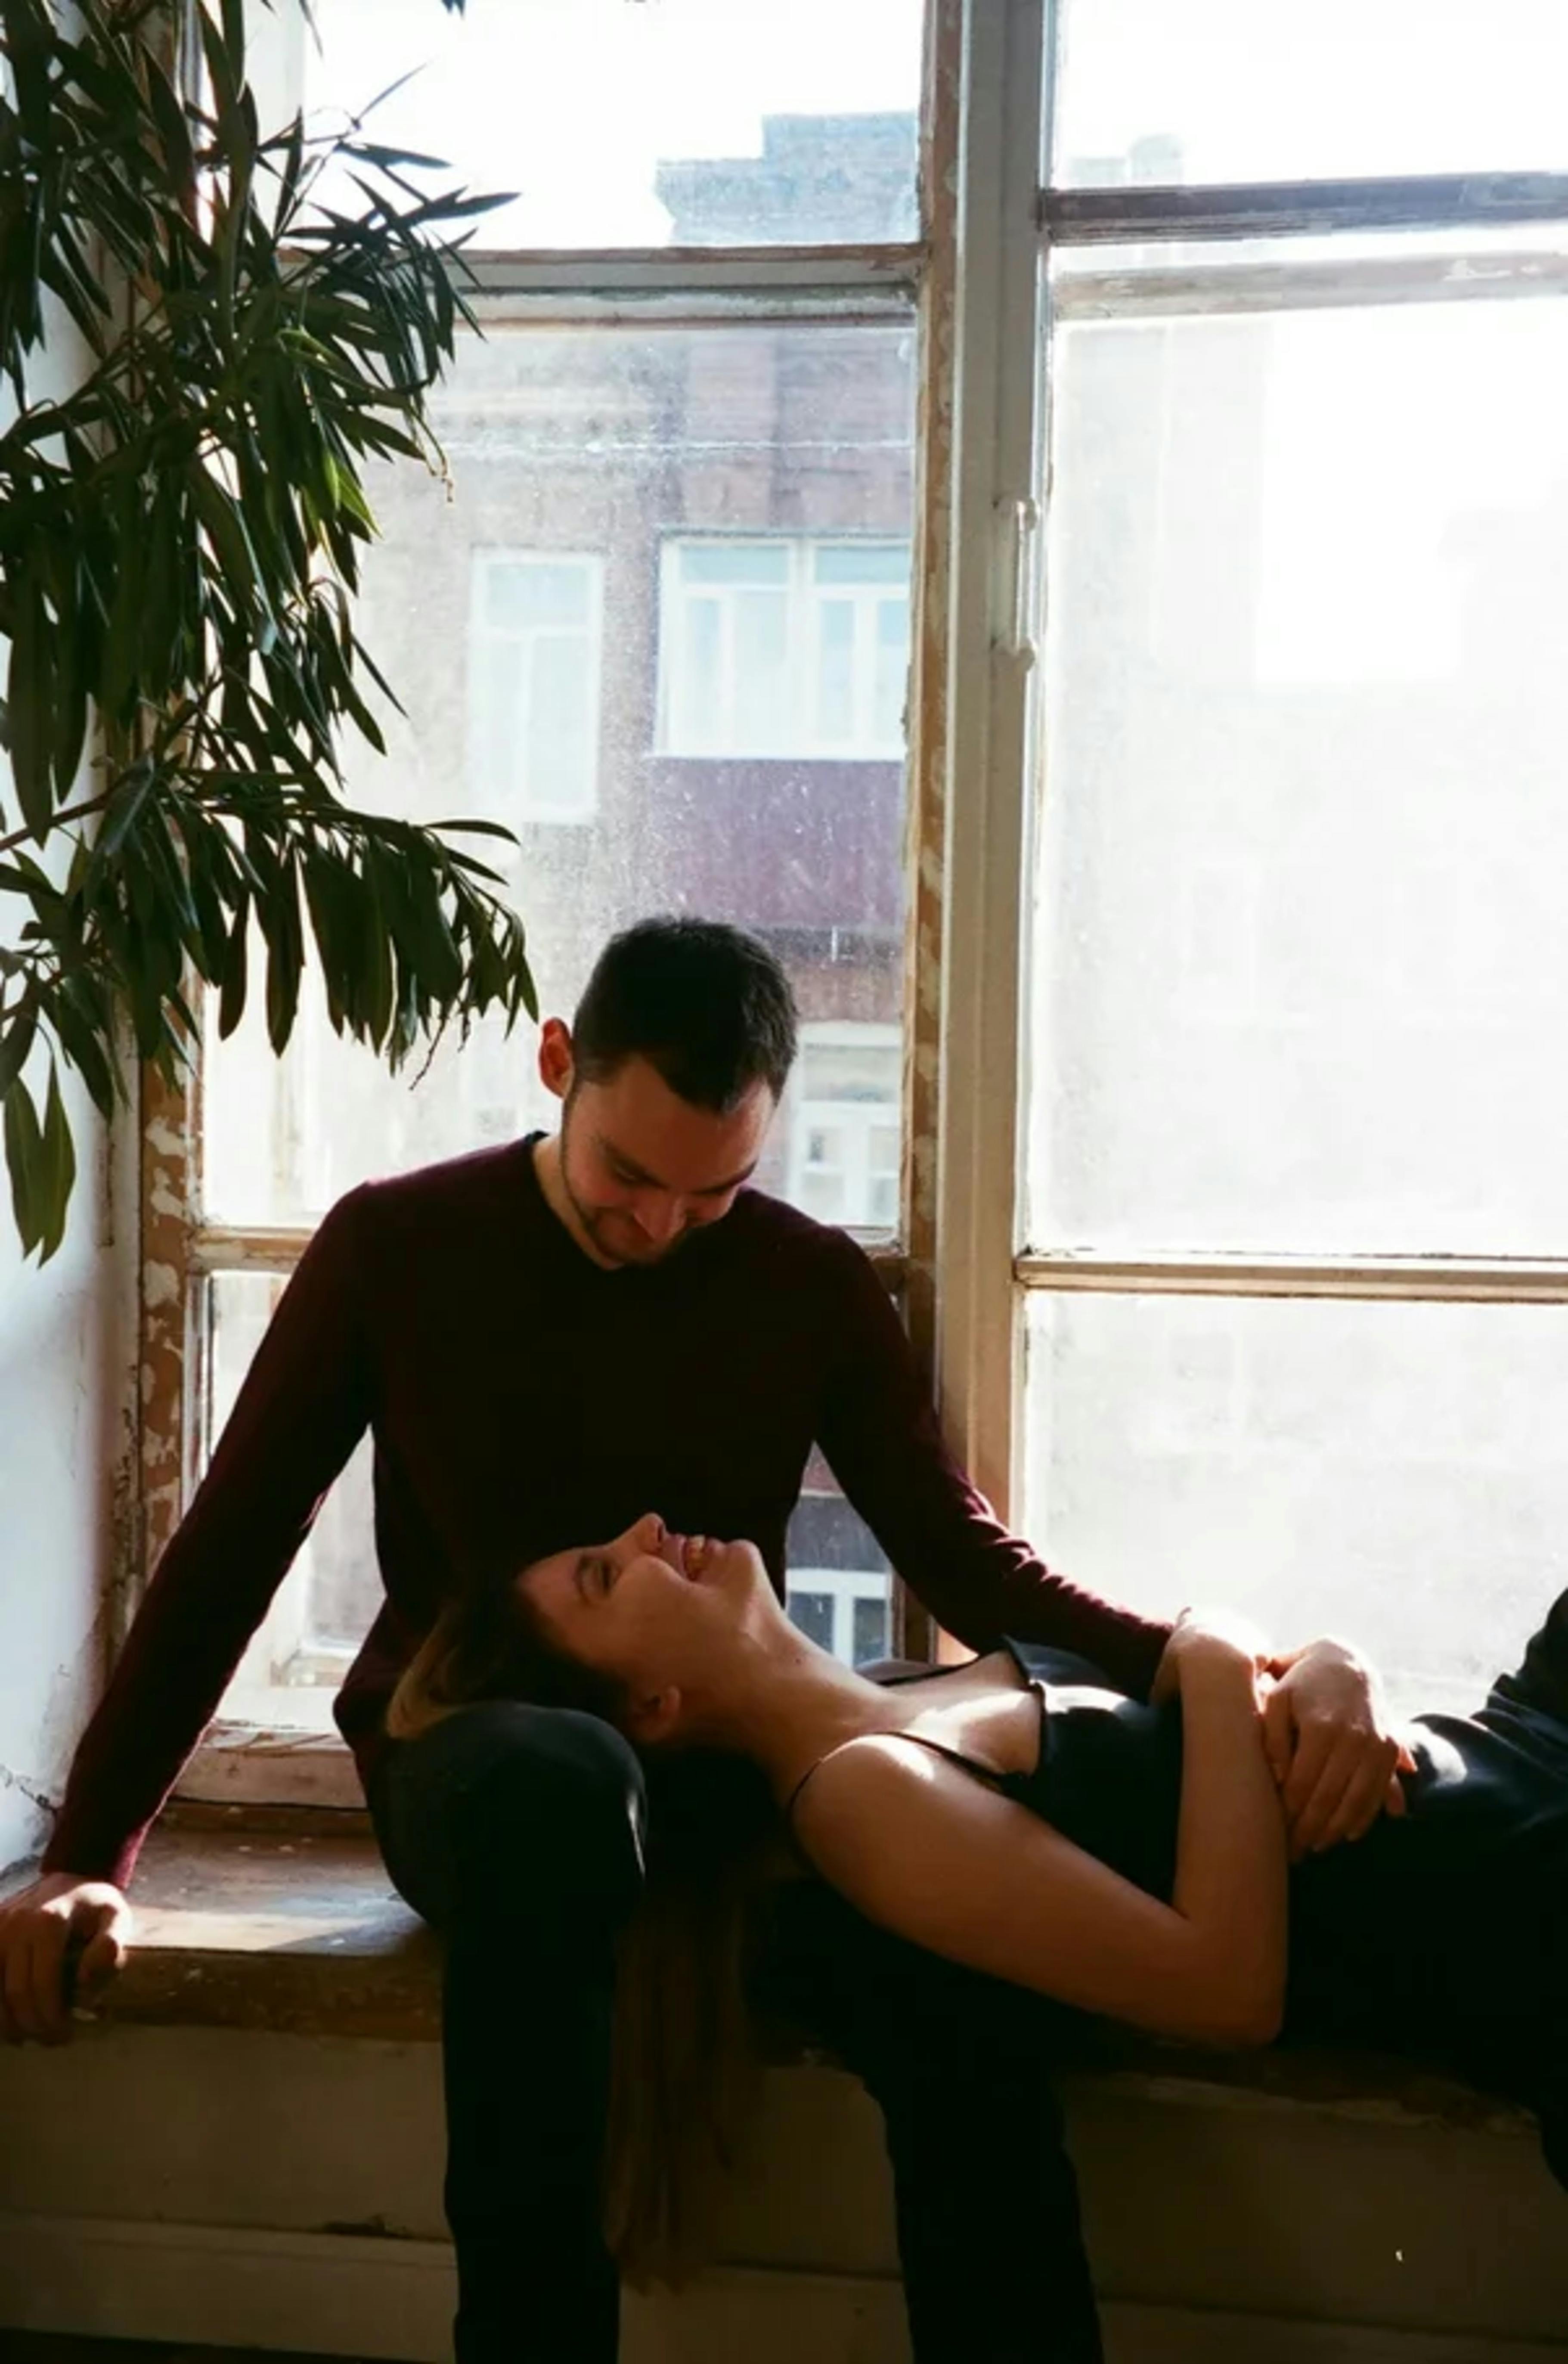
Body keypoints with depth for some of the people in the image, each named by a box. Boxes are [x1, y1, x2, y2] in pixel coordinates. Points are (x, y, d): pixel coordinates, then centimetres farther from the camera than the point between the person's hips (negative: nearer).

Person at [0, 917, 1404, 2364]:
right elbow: (231, 1551, 2)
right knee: (558, 1783, -41)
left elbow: (967, 1563, -1)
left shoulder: (817, 1288, 2)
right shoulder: (396, 1247, -1)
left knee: (973, 2005, -34)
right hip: (470, 1759, -1)